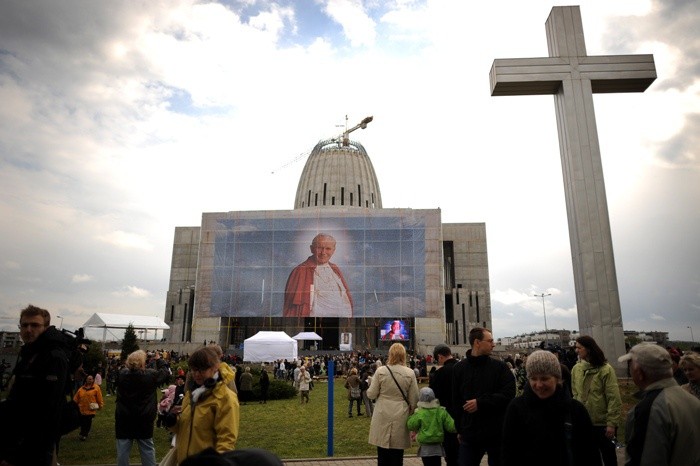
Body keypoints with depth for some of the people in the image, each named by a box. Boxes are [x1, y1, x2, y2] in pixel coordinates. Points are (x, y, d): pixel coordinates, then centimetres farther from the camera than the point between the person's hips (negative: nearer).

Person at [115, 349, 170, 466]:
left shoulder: (121, 374, -11)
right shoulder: (151, 375, -16)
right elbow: (165, 372, 2)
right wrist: (158, 359, 14)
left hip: (124, 419, 2)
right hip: (144, 420, -2)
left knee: (123, 450, 11)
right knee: (147, 449, 13)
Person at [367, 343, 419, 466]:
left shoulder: (380, 371, -9)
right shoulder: (410, 373, -6)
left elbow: (371, 394, -3)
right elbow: (414, 400, -1)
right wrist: (409, 413, 16)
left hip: (382, 418, 0)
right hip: (400, 418, 0)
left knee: (382, 456, 12)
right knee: (397, 456, 11)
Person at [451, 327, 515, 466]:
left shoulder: (500, 367, -2)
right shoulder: (459, 368, 2)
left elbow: (509, 393, -13)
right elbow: (456, 401, 7)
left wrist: (481, 402, -18)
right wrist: (459, 429, 8)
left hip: (497, 434, -1)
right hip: (469, 434, 1)